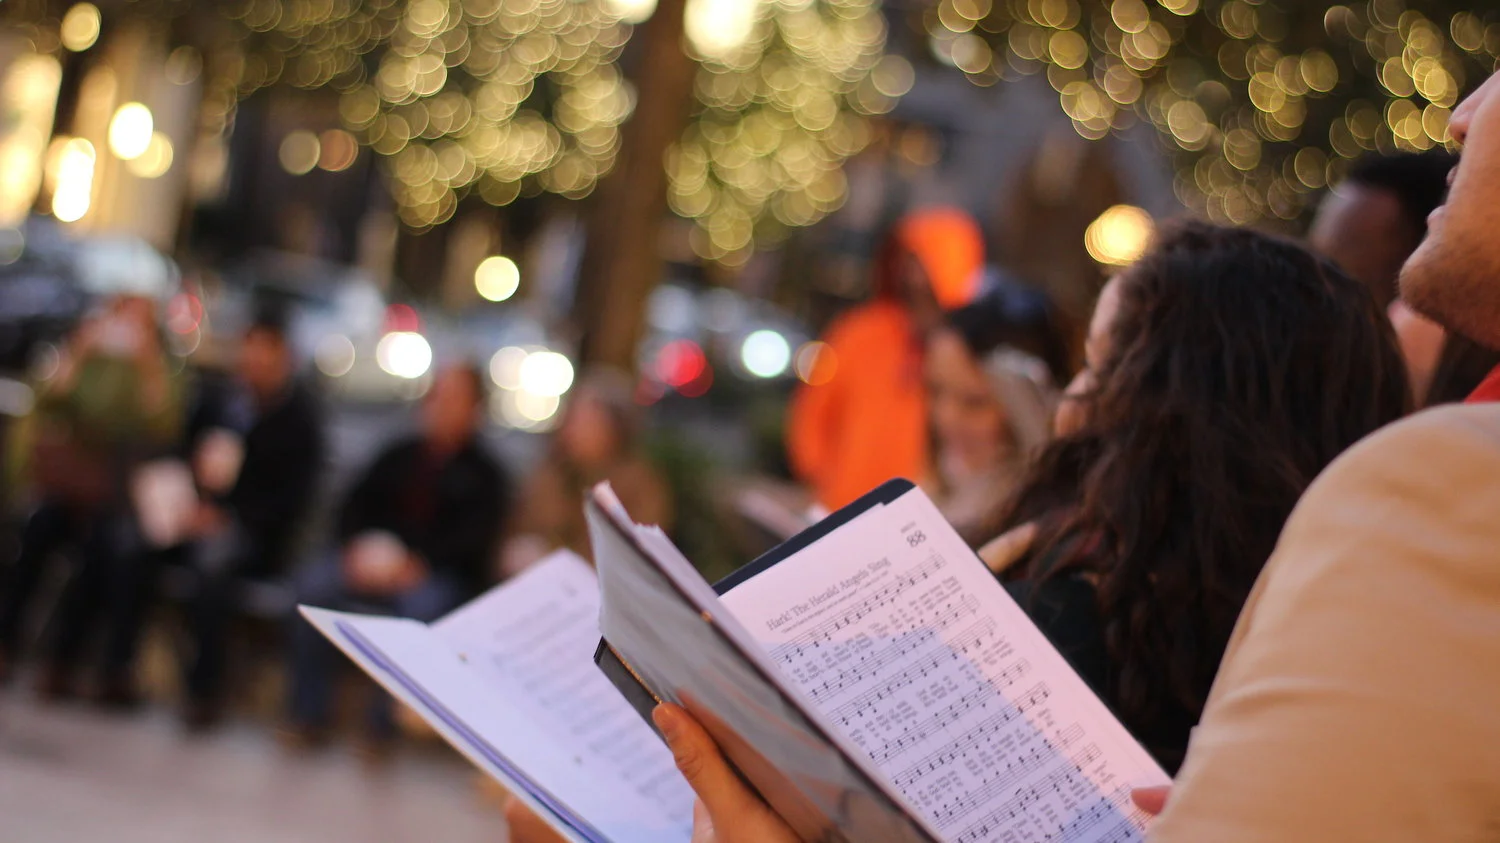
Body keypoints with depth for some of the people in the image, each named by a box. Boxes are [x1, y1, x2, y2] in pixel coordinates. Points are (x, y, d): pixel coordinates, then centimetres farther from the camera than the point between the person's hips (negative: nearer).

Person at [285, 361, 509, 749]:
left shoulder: (484, 472, 4)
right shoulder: (401, 455, 18)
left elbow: (474, 536, -10)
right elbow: (358, 503, 14)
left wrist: (414, 564, -22)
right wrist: (361, 547, -8)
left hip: (443, 575, -4)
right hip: (378, 561, 4)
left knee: (423, 607, -38)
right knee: (314, 583, -21)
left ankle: (383, 723, -29)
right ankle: (308, 713, -19)